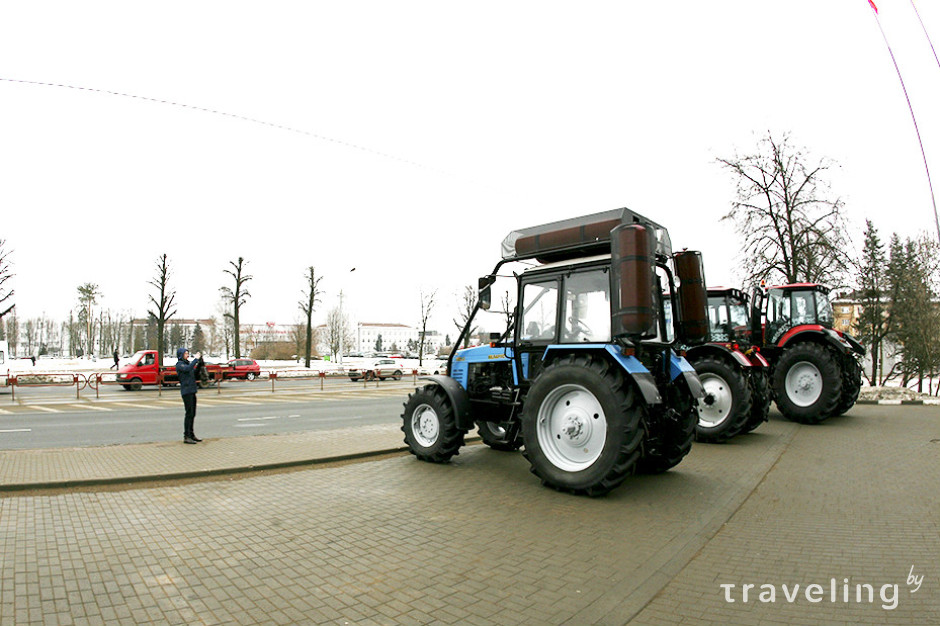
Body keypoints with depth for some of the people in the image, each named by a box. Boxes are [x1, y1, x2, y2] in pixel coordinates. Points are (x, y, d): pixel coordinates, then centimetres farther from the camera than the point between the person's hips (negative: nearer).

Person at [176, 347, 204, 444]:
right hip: (186, 391, -8)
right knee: (189, 413, -9)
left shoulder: (187, 363, 17)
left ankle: (191, 434, 19)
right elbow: (188, 369, -27)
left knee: (192, 414, 11)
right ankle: (186, 437, -5)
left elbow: (194, 373, 20)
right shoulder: (179, 364, -7)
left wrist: (199, 363, 7)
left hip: (192, 391, 8)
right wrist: (196, 359, -22)